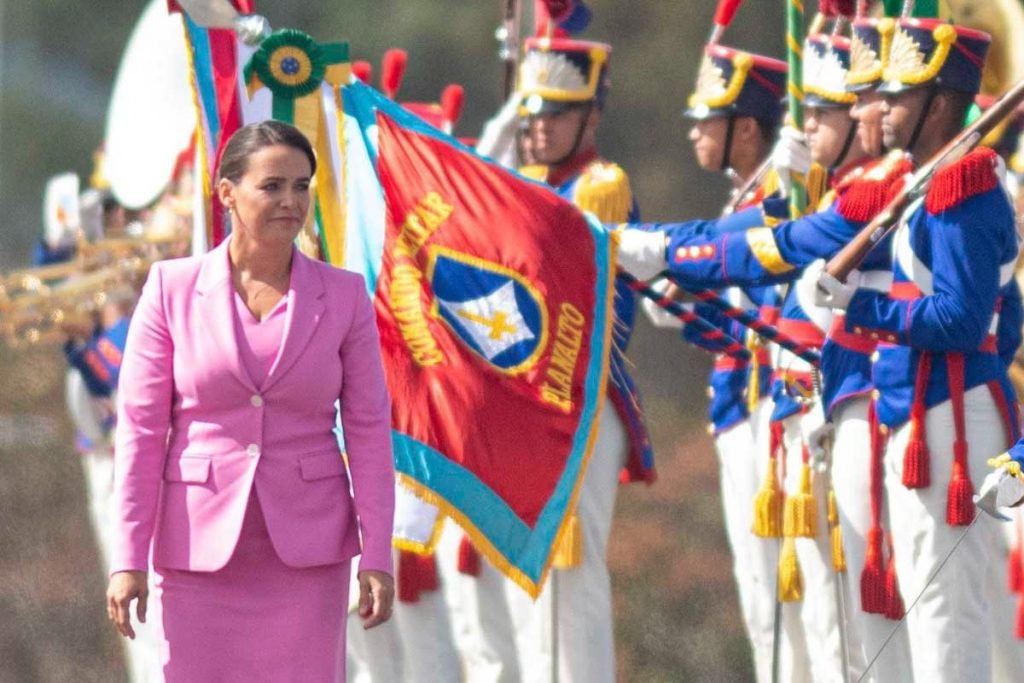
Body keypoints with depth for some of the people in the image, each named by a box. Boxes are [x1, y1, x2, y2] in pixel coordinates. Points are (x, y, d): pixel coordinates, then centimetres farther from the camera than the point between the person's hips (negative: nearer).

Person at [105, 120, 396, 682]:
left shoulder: (343, 297, 3)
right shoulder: (171, 289, 0)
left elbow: (369, 430, 3)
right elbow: (140, 429, -1)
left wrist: (377, 555, -2)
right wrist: (127, 558, -6)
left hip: (307, 549, 1)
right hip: (201, 546, -1)